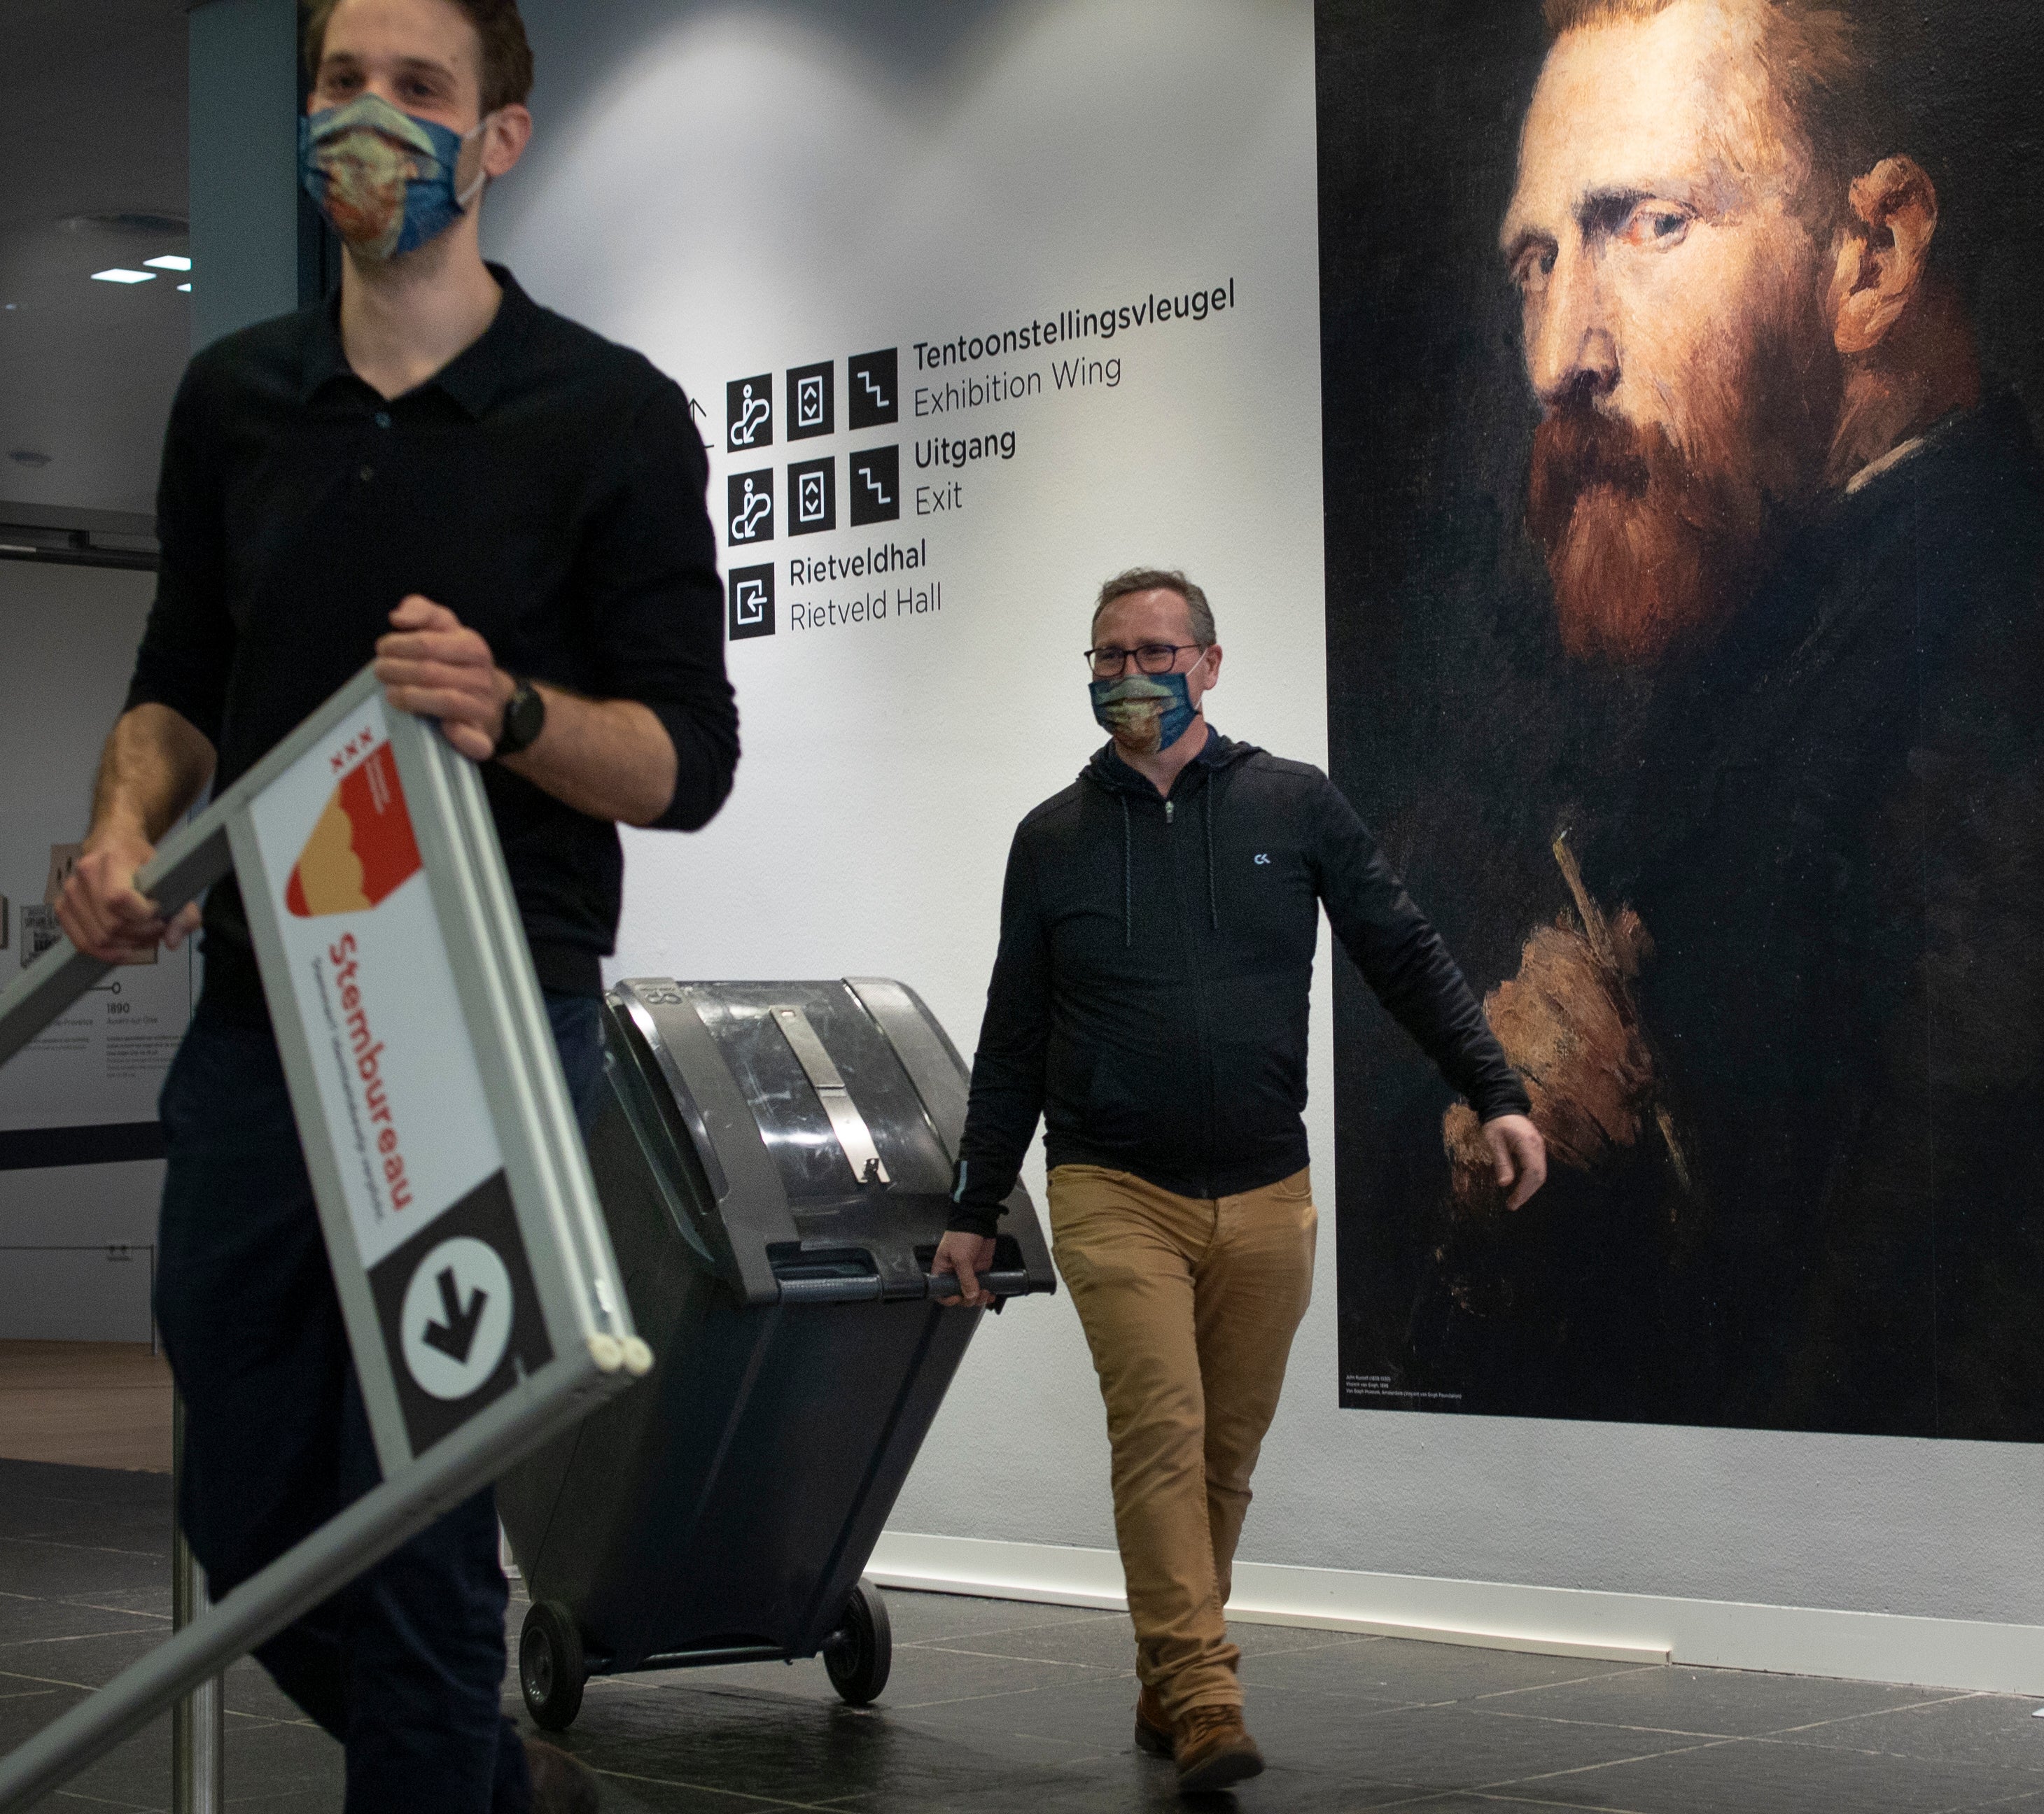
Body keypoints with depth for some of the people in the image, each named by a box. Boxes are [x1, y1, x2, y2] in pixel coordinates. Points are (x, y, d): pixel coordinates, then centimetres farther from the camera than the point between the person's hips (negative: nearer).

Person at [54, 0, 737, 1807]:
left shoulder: (608, 416, -3)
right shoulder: (236, 397, 12)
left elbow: (688, 758, -5)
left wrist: (510, 709, -24)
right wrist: (126, 830, -1)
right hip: (255, 1013, 6)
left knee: (413, 1521, -6)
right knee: (249, 1519, 13)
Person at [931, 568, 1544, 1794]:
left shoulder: (1295, 807, 5)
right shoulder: (1054, 839, 6)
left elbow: (1408, 960, 6)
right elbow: (1013, 1046, 12)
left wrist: (1498, 1096, -5)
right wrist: (976, 1213, 12)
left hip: (1264, 1199, 1)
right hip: (1114, 1192, -1)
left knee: (1228, 1455, 8)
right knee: (1162, 1433, -14)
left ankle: (1169, 1691, 23)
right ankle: (1204, 1704, -14)